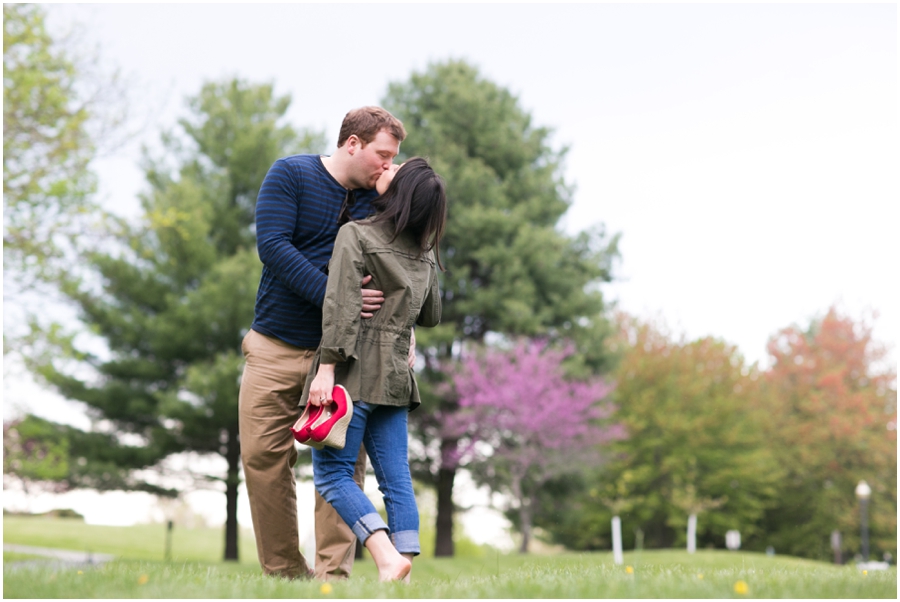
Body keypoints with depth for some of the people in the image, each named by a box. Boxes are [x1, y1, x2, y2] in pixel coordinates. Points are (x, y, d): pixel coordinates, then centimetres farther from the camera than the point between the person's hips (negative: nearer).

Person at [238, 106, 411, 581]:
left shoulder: (379, 201, 6)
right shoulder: (291, 175, -3)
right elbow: (272, 246, -16)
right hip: (276, 346, -1)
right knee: (263, 457, -1)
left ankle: (334, 574, -5)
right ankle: (283, 573, 11)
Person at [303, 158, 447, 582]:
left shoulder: (356, 235, -7)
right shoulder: (425, 251, 13)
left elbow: (341, 307, -16)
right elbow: (430, 317, 23)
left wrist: (326, 368, -18)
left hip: (354, 371, -6)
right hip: (395, 373, 6)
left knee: (331, 472, -2)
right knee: (396, 479, 5)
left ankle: (387, 558, -16)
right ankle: (404, 571, 0)